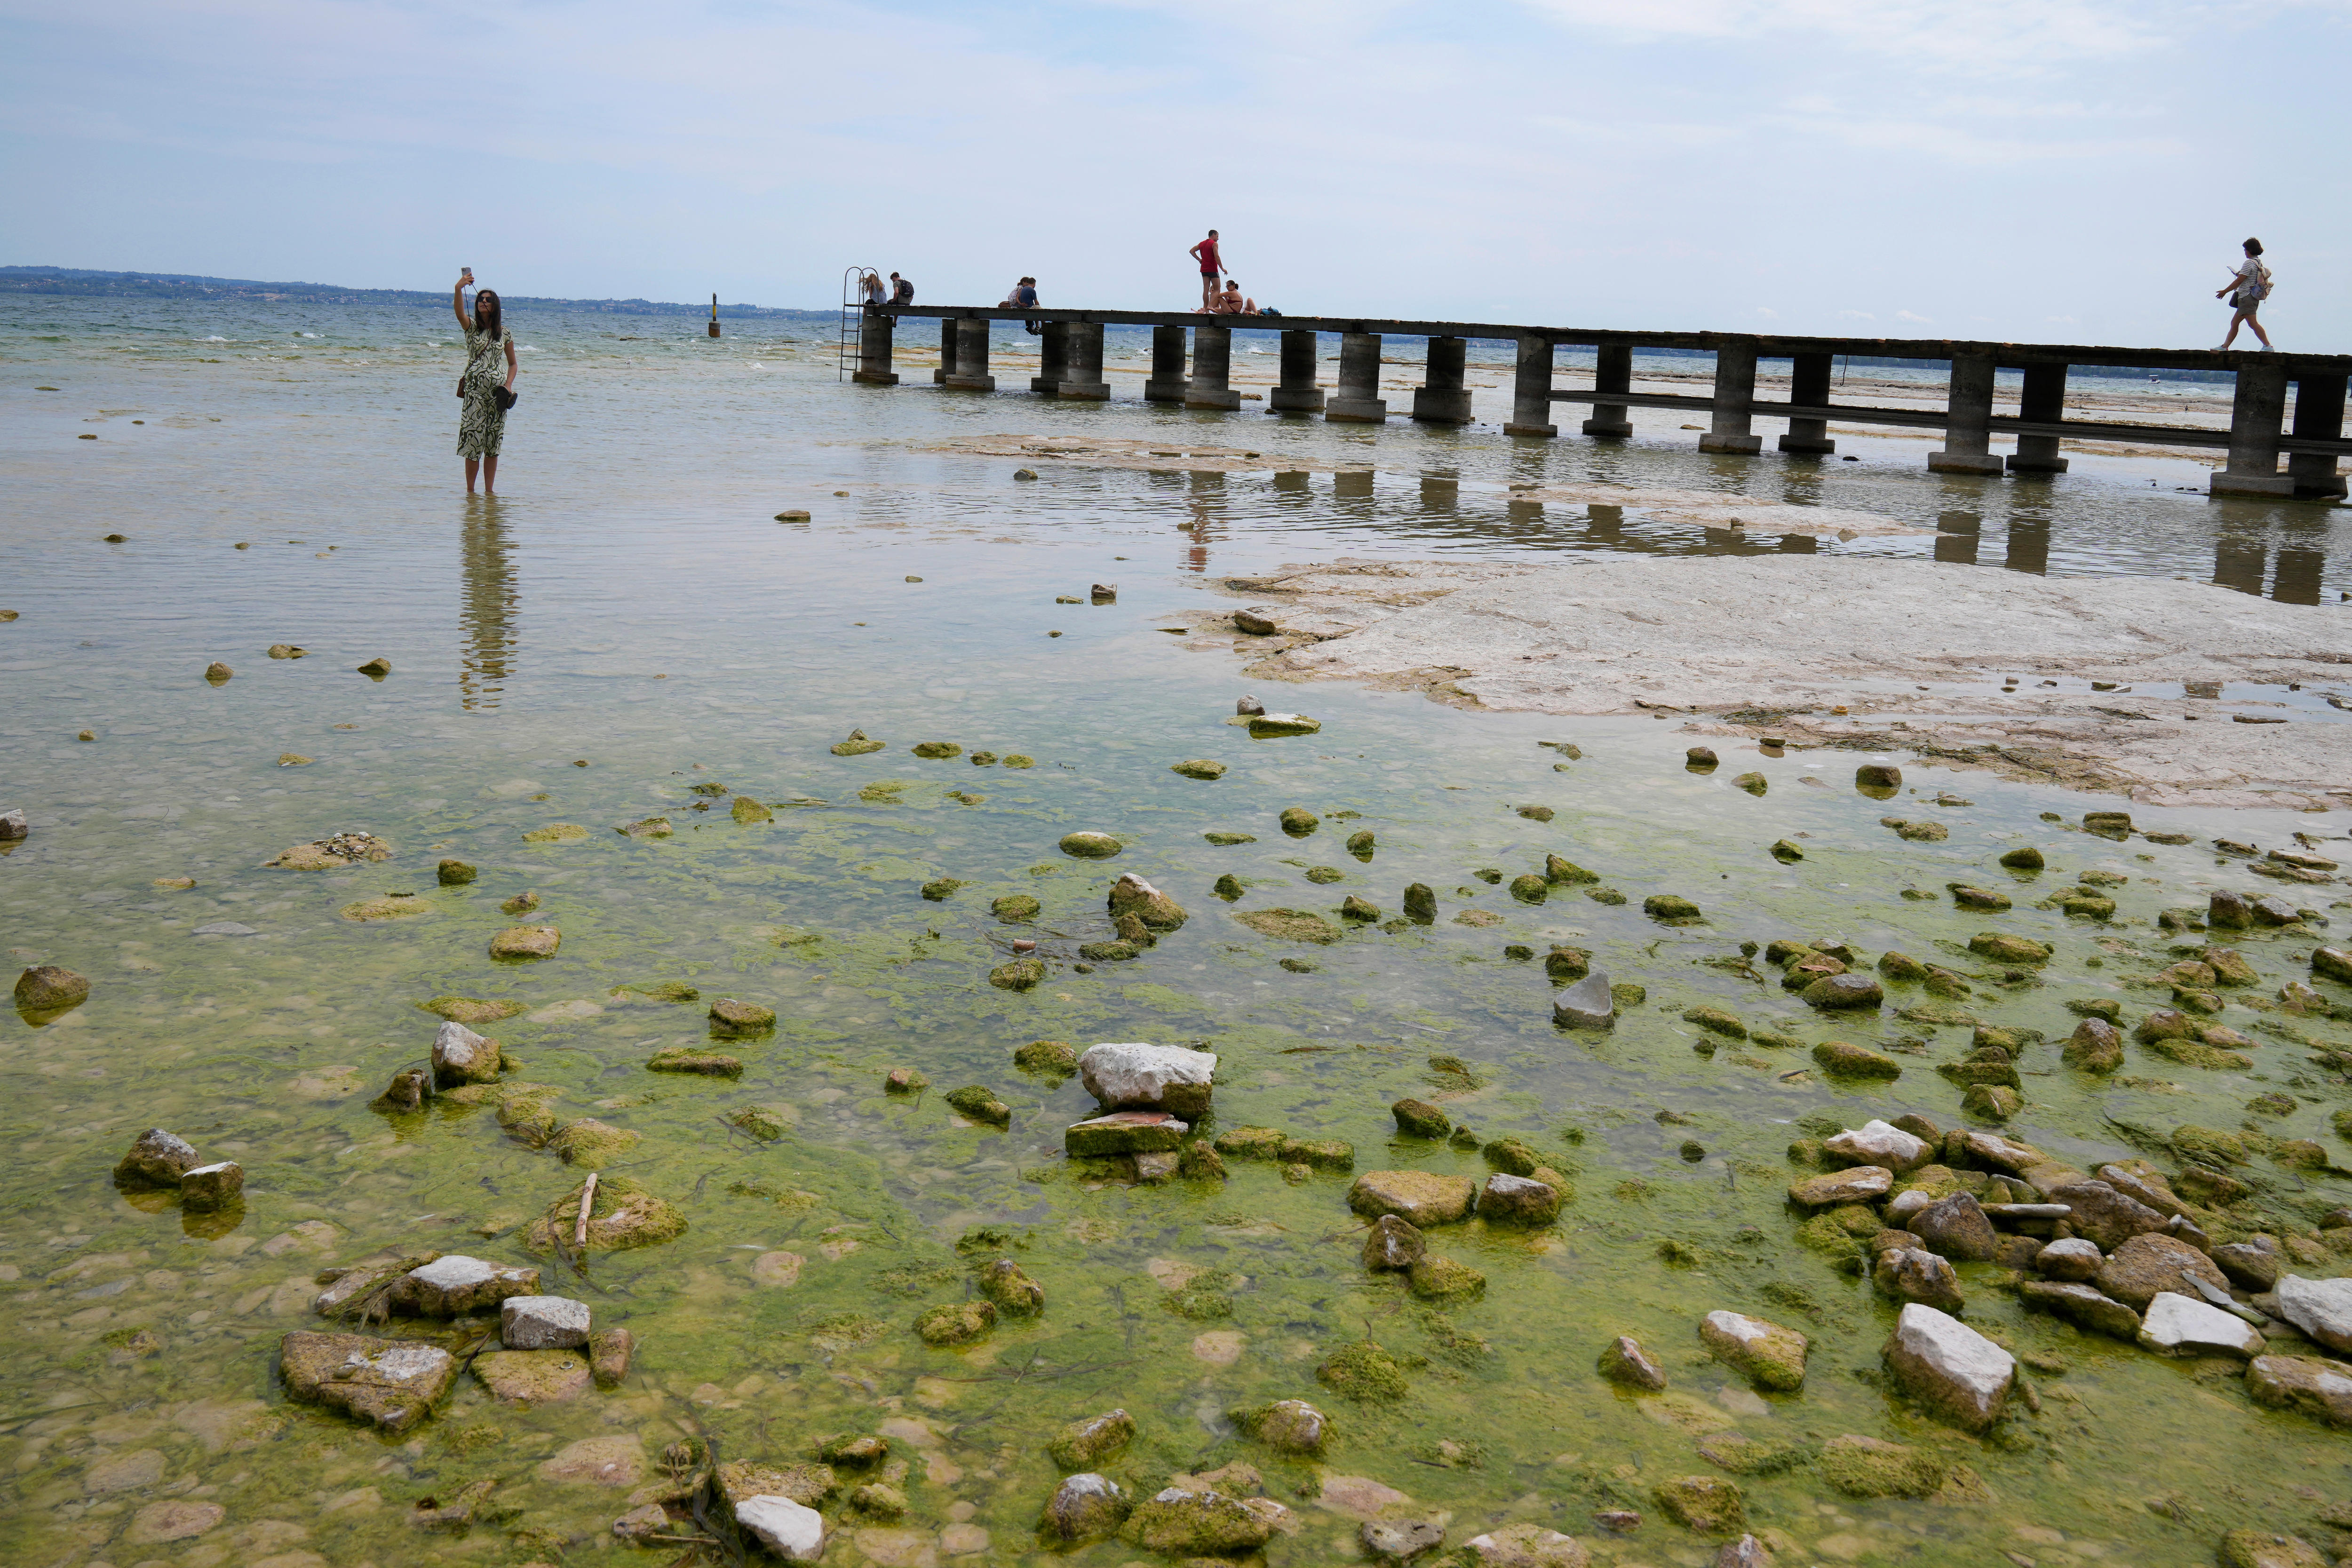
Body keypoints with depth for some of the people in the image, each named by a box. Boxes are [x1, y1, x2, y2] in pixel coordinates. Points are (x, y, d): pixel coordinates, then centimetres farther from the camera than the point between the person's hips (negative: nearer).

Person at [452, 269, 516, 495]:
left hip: (496, 390, 1)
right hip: (474, 389, -1)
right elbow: (459, 311, -17)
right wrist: (459, 289, -34)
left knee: (493, 444, 4)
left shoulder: (505, 333, 8)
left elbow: (513, 363, 13)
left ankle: (489, 490, 11)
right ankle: (470, 491, 4)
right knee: (473, 441, -4)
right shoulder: (471, 327, 4)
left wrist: (508, 385, -4)